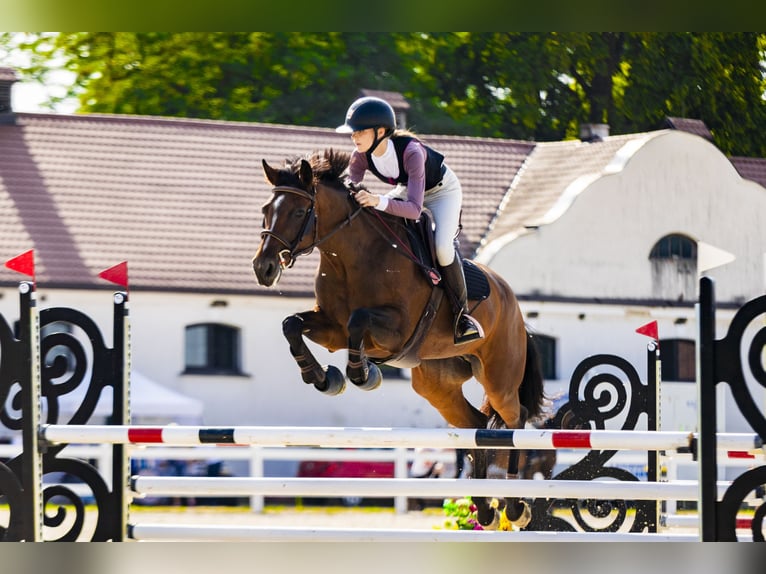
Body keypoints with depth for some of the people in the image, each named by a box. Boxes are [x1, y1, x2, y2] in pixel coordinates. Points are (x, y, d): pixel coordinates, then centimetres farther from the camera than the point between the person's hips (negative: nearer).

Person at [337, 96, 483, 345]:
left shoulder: (411, 152, -41)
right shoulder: (360, 157, -23)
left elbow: (414, 209, -48)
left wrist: (379, 201, -63)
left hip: (442, 191, -6)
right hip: (407, 189, 6)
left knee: (442, 247, -28)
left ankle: (462, 312, -9)